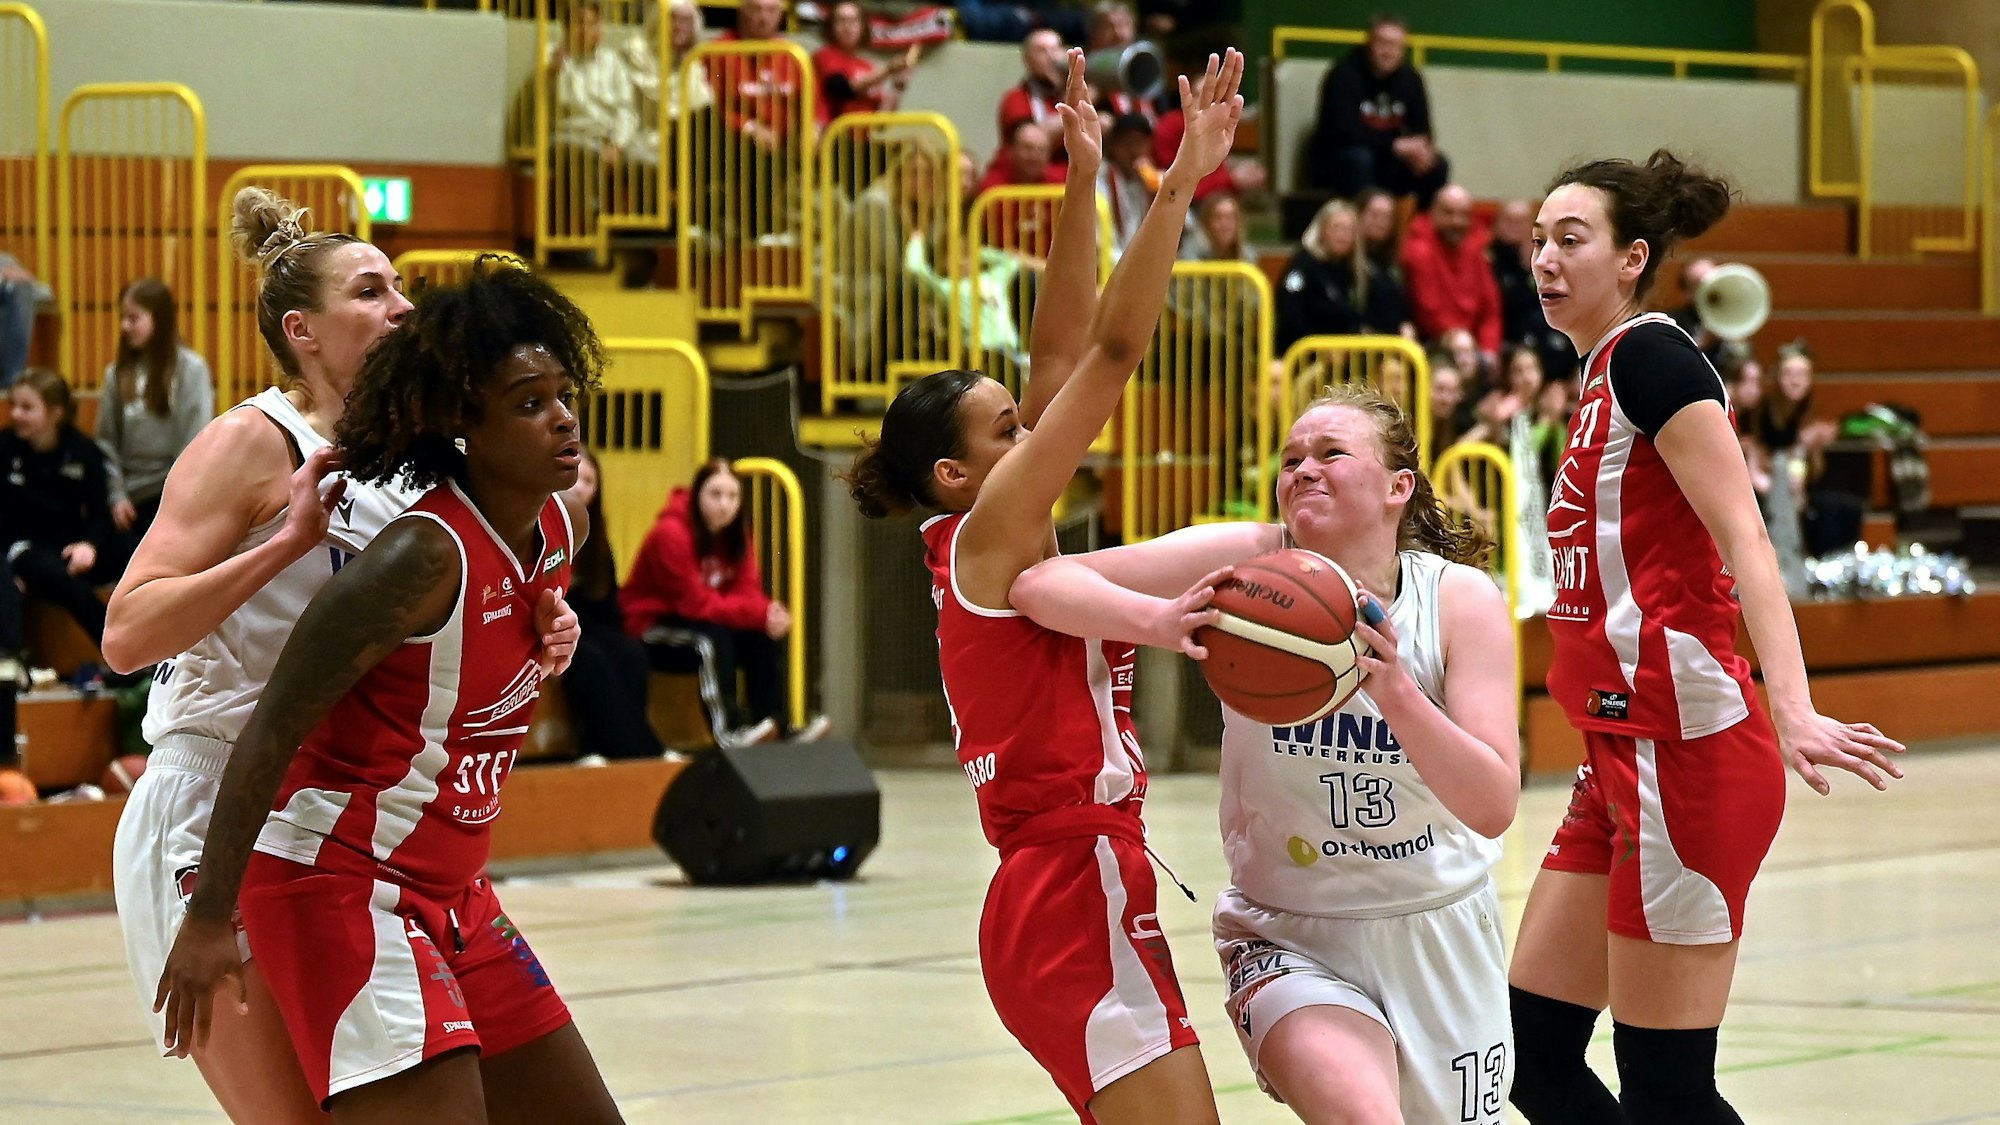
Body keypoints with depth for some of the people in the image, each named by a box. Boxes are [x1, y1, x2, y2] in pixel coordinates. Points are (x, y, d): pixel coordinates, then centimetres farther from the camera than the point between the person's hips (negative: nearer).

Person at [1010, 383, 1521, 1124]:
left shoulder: (1462, 600, -12)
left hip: (1437, 933, 3)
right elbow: (1039, 585, -20)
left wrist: (1395, 692, -37)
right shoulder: (1248, 564, -14)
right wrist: (1158, 622, -39)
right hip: (1289, 941, -2)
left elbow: (1494, 807, -21)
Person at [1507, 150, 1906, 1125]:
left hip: (1685, 750, -10)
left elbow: (1744, 542, -20)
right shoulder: (1602, 373, 17)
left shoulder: (1650, 355, -10)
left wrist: (1793, 709, -33)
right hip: (1621, 754, 10)